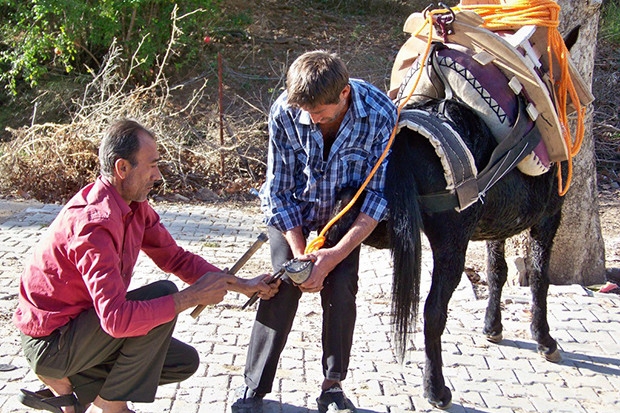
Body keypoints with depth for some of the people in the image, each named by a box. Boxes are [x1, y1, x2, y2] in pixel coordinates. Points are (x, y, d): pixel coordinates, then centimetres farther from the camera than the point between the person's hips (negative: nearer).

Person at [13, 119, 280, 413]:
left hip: (82, 321, 9)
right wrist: (193, 296, -29)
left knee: (184, 362, 8)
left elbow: (175, 257, 7)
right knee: (162, 293, -23)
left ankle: (66, 383, 10)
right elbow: (117, 319, -36)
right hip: (51, 342, -9)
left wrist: (242, 285, 0)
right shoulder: (95, 223, -31)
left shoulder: (135, 206, -1)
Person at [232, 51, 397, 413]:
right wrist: (299, 251, -23)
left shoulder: (381, 113, -28)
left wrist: (336, 254, -29)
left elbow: (379, 193, -21)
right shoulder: (284, 112, -26)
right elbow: (279, 192, -15)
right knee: (284, 287, -15)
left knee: (340, 288, -15)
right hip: (290, 213, 0)